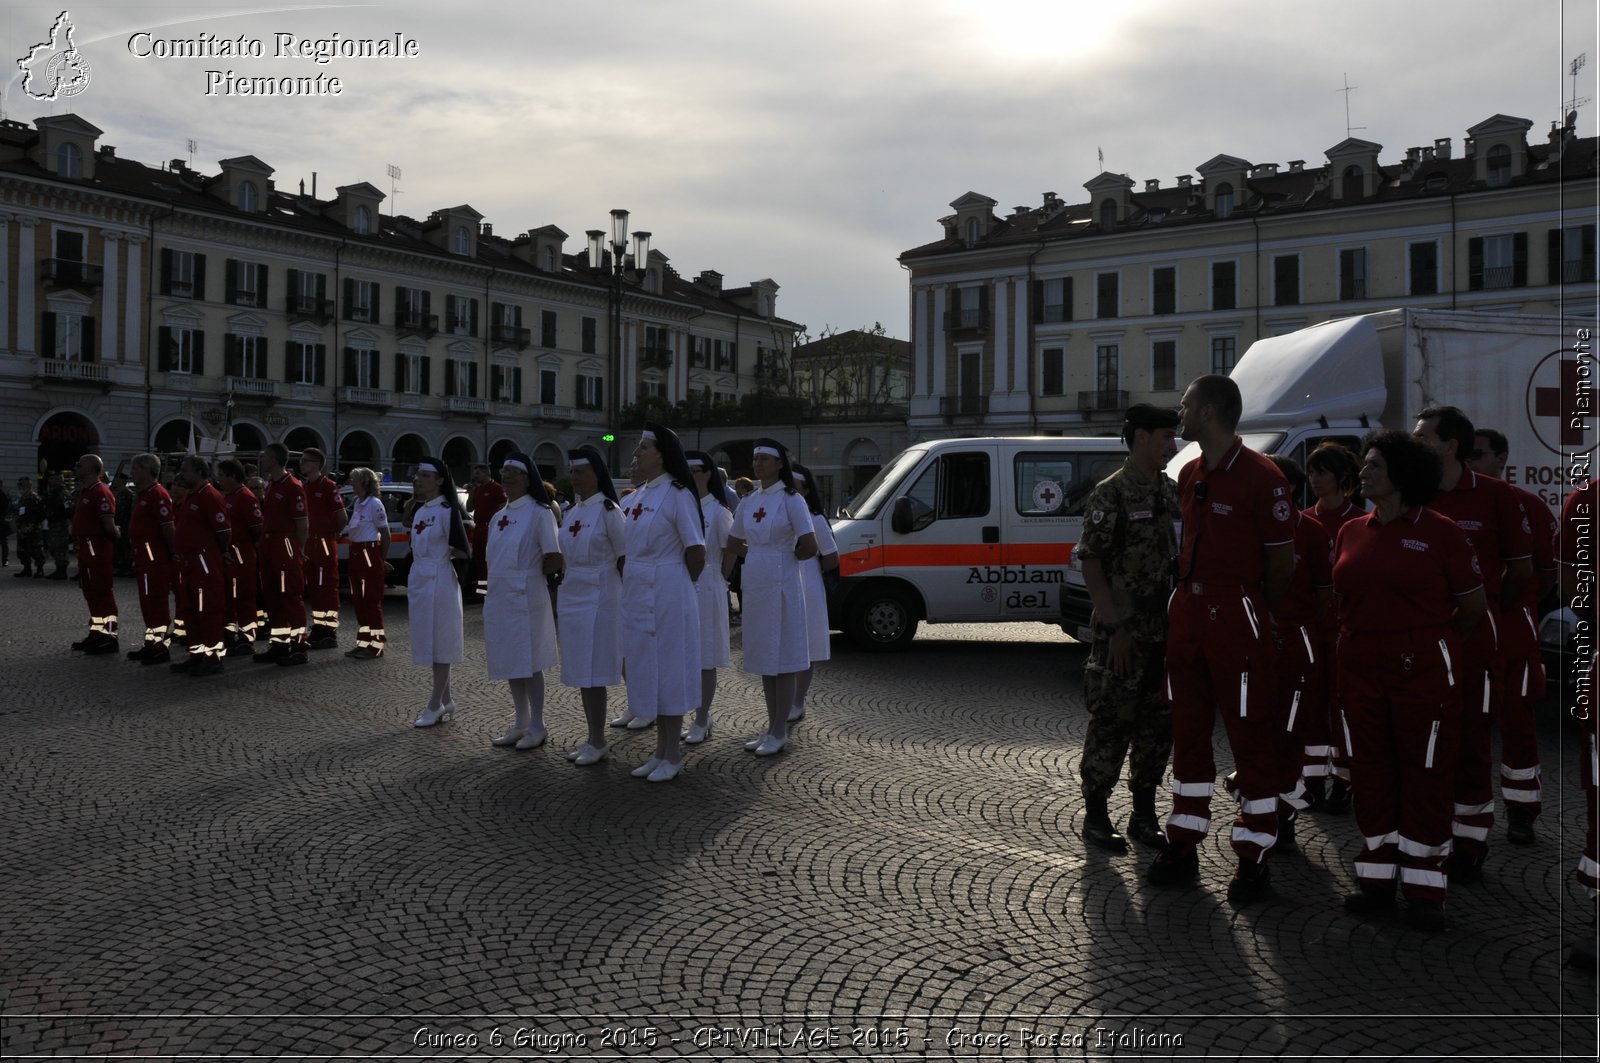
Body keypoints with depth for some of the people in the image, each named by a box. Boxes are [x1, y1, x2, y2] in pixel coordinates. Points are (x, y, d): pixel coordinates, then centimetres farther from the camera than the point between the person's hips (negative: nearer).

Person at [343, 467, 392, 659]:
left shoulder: (374, 504, -12)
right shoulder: (357, 503, 13)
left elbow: (385, 534, -10)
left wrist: (382, 560, -5)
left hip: (370, 553, -9)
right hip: (356, 554, 9)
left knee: (371, 599, -5)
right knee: (359, 599, 11)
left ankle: (376, 645, 0)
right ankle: (363, 642, 19)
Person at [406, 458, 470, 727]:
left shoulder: (447, 510, -13)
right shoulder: (419, 509, 10)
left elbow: (461, 551, -13)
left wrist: (440, 557, 0)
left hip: (439, 581, -8)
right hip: (418, 581, 8)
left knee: (439, 644, -1)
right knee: (429, 643, 13)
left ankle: (435, 706, 5)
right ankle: (446, 701, 23)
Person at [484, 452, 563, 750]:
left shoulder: (539, 513, -10)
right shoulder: (498, 517, 13)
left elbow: (555, 560, -13)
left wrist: (528, 574, -2)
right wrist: (502, 579, 5)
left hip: (525, 596, -8)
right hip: (499, 597, 8)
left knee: (530, 662, -2)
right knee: (510, 662, 12)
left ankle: (537, 726, 9)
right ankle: (520, 723, 22)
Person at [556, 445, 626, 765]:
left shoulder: (608, 511, -8)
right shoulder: (570, 514, 13)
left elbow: (625, 559, -8)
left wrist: (627, 602, -10)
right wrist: (558, 605, 16)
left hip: (599, 599, -7)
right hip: (572, 598, 7)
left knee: (593, 673, -5)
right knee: (580, 673, 9)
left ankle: (598, 743, 4)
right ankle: (592, 739, 18)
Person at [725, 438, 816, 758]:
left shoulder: (791, 499, -8)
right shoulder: (748, 502, 11)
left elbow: (809, 548, -13)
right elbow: (734, 546, 16)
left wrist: (783, 556, 1)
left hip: (781, 584, -7)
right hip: (754, 585, 7)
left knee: (782, 660, -1)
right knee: (764, 659, 12)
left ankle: (780, 733, 6)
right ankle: (772, 728, 21)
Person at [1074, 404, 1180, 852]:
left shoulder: (1171, 492, 11)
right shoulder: (1110, 494, -10)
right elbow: (1091, 564, -12)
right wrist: (1115, 628, -16)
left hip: (1166, 632, 7)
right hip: (1124, 636, -7)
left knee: (1158, 725, 12)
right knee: (1111, 723, 0)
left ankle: (1144, 815, 24)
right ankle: (1096, 816, 12)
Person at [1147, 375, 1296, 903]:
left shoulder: (1262, 477, -12)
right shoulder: (1190, 475, 11)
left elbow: (1281, 561, -8)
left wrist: (1253, 613, 2)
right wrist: (1189, 595, 11)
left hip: (1237, 613, -8)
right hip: (1187, 611, 8)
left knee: (1252, 736, 1)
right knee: (1188, 731, 12)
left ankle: (1253, 857, 10)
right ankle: (1183, 845, 22)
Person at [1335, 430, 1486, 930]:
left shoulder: (1440, 531, -5)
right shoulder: (1351, 532, 9)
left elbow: (1474, 604, 1)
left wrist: (1435, 640, 11)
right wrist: (1369, 635, 10)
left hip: (1424, 671, -5)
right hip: (1361, 670, 5)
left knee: (1426, 776, 2)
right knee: (1370, 773, 9)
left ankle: (1424, 889, 12)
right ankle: (1376, 878, 20)